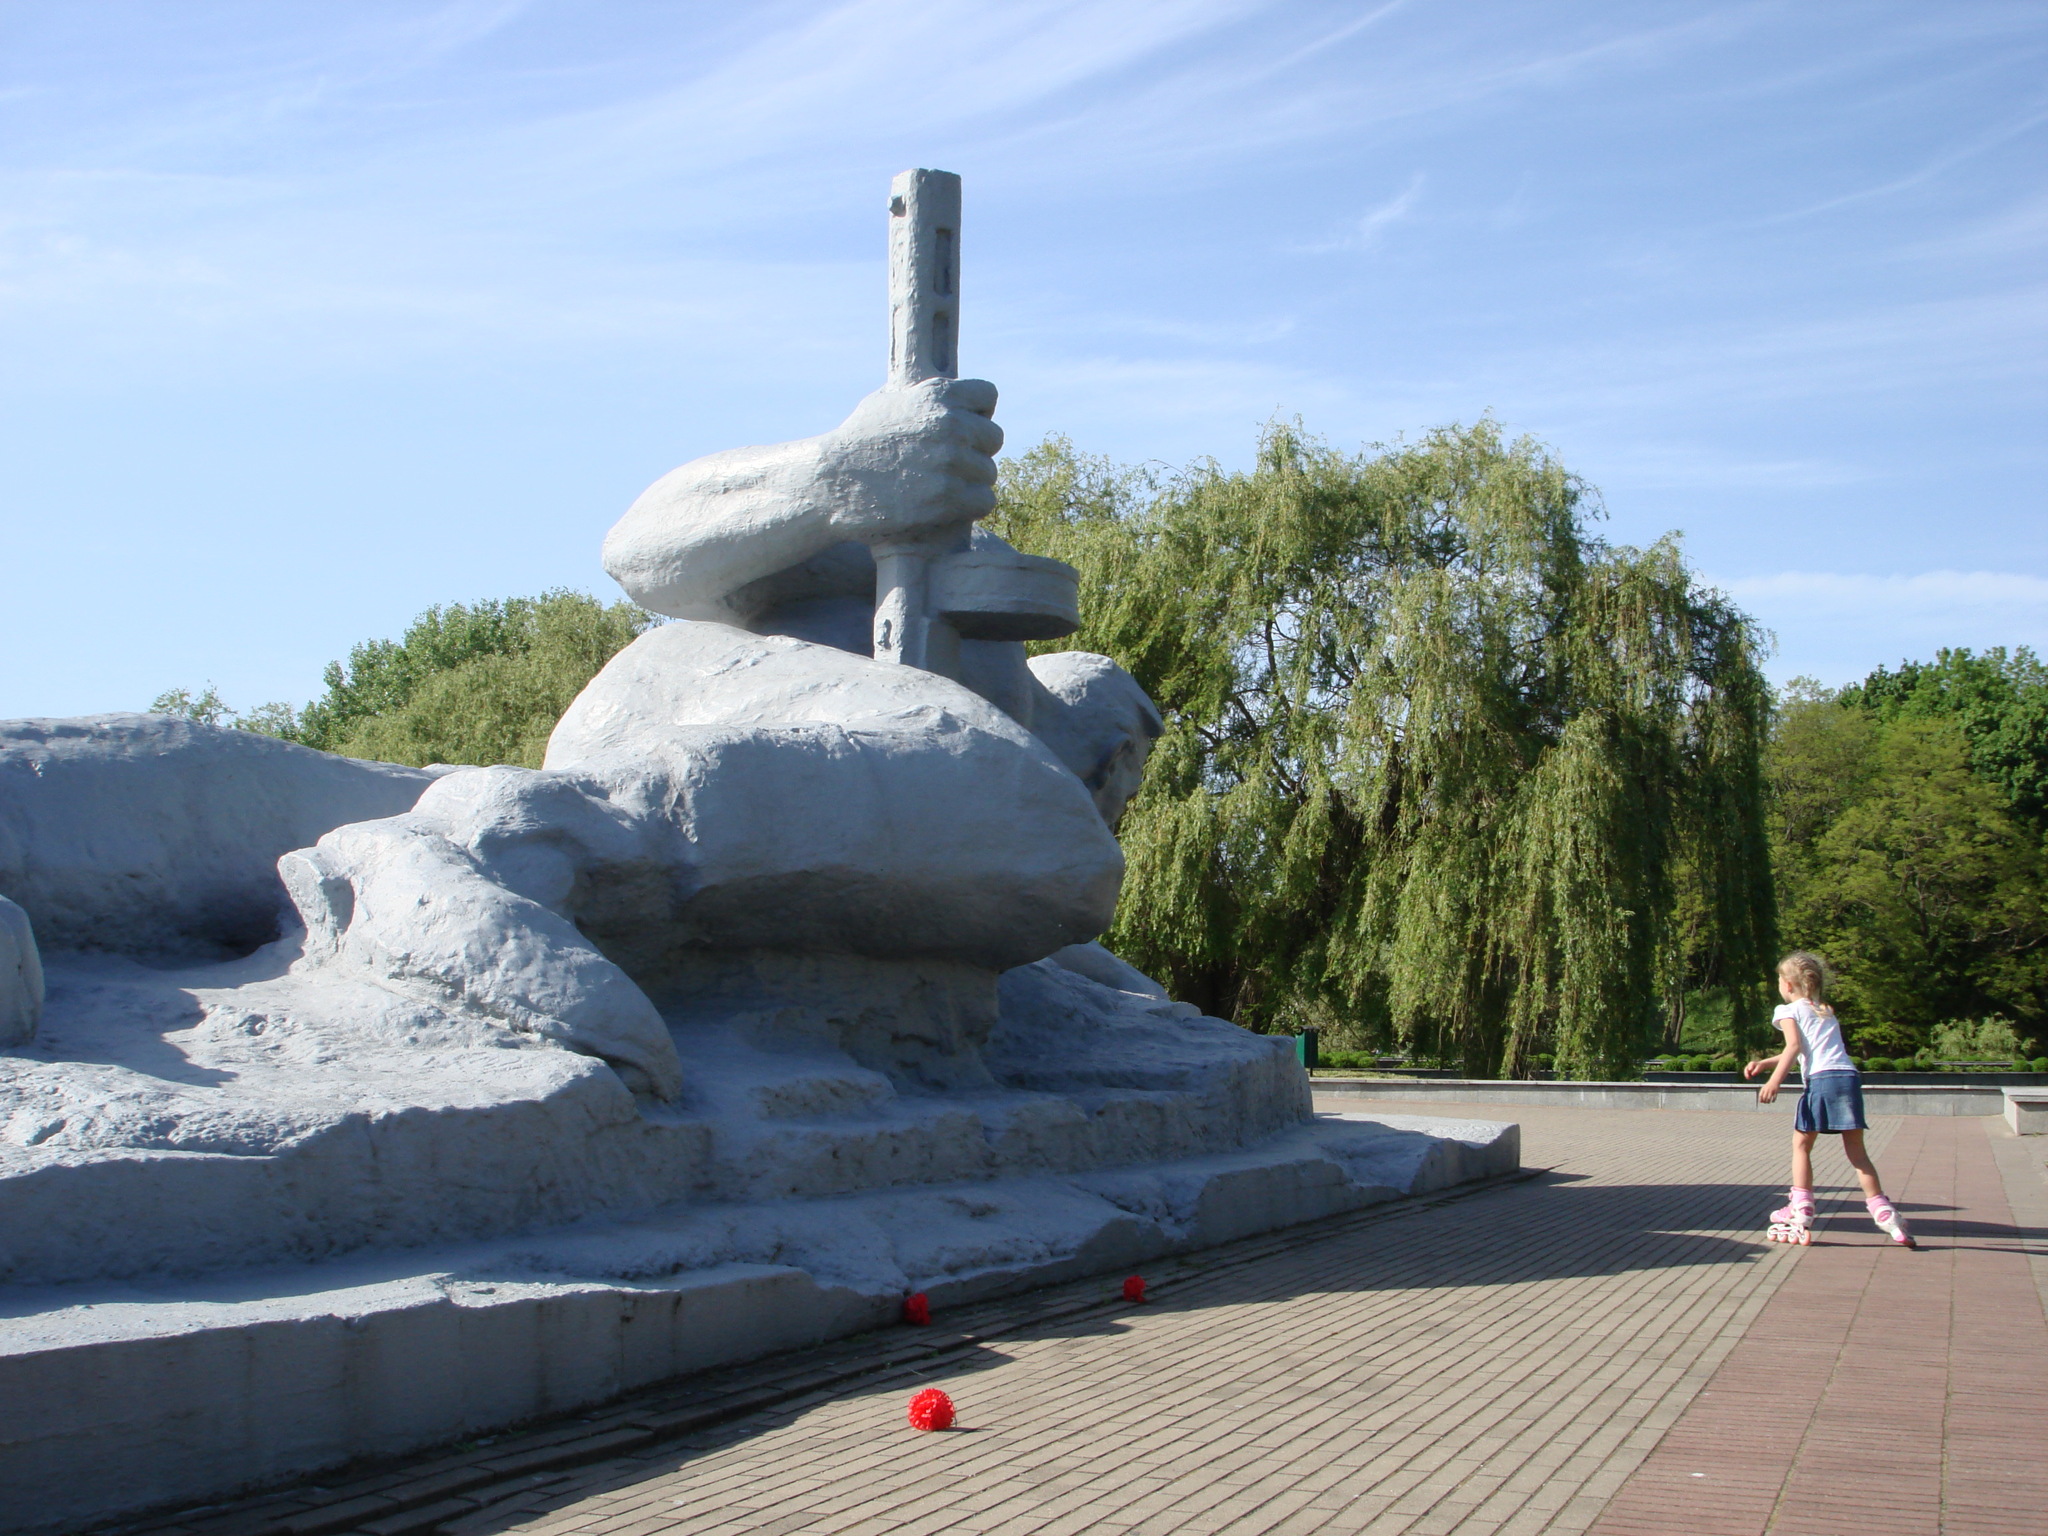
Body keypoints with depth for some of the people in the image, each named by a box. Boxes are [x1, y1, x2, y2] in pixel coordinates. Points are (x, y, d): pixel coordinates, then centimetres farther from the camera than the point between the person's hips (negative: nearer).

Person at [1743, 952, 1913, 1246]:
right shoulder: (1827, 1012, 31)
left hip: (1821, 1079, -6)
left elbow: (1795, 1046, -7)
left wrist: (1774, 1081, -14)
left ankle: (1801, 1208, 3)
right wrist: (1763, 1064, 41)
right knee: (1855, 1150, 6)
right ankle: (1881, 1210, -2)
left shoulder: (1789, 1011, 10)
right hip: (1849, 1076, 6)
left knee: (1801, 1145, 7)